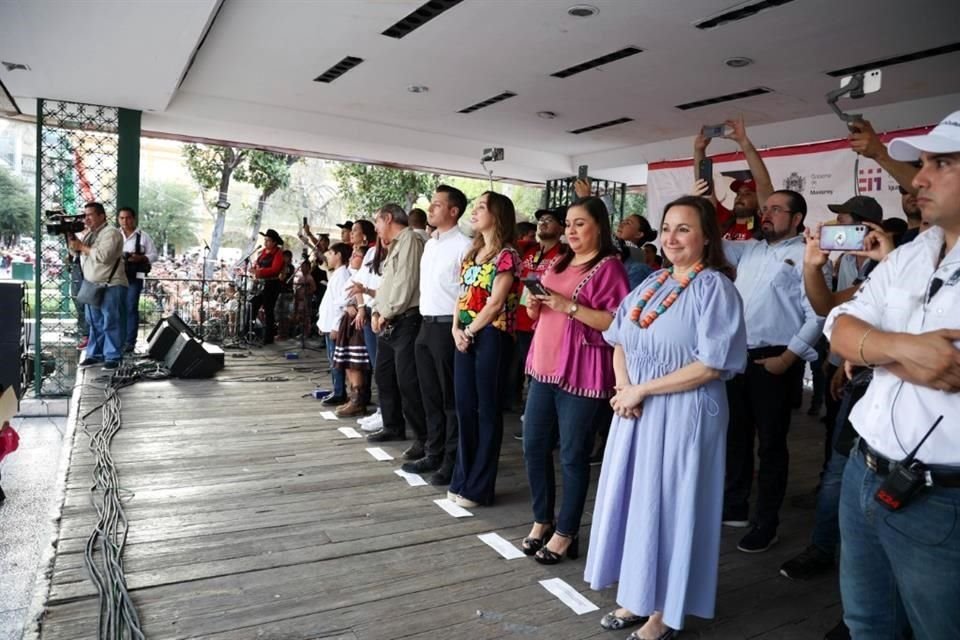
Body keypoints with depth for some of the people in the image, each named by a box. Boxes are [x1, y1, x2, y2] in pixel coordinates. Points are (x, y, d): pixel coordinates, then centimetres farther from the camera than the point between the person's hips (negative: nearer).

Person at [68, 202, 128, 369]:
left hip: (110, 286, -9)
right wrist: (71, 237, 3)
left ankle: (113, 357, -1)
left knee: (110, 322, -5)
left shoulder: (111, 232, -11)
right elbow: (76, 251, 18)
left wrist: (82, 247, -12)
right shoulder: (89, 233, 17)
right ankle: (95, 354, 19)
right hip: (92, 285, 9)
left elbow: (103, 256, -23)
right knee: (94, 322, 12)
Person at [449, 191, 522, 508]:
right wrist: (456, 329, -2)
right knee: (464, 407, 11)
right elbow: (462, 295, 13)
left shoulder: (507, 255, -8)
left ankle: (479, 487, 11)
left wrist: (469, 331, -10)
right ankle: (462, 479, 23)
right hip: (466, 336, 8)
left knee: (487, 410, 1)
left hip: (492, 336, -7)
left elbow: (495, 303, -14)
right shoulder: (472, 253, 16)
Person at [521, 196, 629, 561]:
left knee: (573, 455, 2)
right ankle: (542, 521, 29)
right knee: (533, 447, 11)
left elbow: (618, 323, -17)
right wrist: (535, 307, 2)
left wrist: (569, 306, -21)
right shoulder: (559, 263, 16)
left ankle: (566, 533, 18)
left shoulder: (609, 267, -7)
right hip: (545, 368, 8)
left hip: (581, 373, -8)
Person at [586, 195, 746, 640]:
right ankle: (638, 596, 31)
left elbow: (712, 365, -18)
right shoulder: (652, 283, 10)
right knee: (634, 500, 13)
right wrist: (623, 388, -7)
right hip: (636, 412, 7)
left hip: (683, 414, -7)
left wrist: (641, 390, -15)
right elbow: (620, 341, 12)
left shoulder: (714, 286, -11)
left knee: (667, 504, 4)